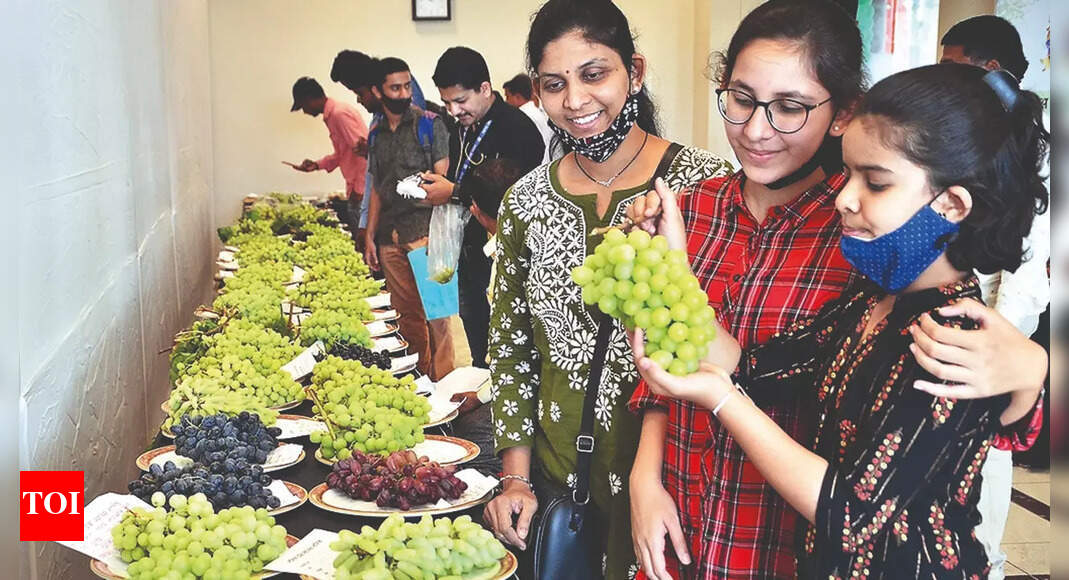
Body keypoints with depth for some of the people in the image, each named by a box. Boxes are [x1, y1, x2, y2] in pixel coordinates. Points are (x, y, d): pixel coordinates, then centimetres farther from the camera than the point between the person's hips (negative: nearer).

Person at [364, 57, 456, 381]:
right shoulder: (376, 135, 15)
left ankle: (442, 380, 0)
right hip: (390, 237, 5)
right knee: (406, 312, 9)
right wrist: (370, 236, 15)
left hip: (424, 231, -5)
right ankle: (417, 376, 19)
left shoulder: (429, 124, -1)